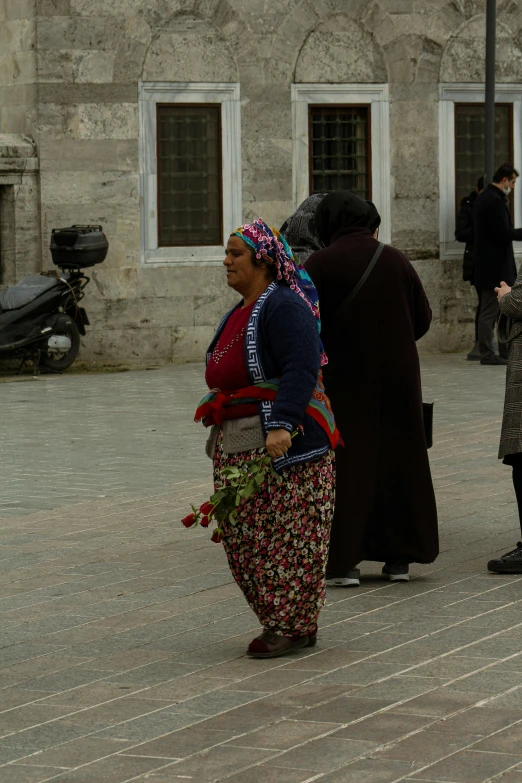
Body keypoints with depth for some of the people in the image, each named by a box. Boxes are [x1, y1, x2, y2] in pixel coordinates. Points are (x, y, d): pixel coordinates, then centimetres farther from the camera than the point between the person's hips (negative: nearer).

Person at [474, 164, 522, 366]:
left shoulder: (482, 198, 14)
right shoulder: (495, 200, -17)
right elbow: (505, 234, -21)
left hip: (485, 265, 10)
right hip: (495, 266, -10)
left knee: (488, 310, 13)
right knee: (490, 311, -6)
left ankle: (487, 352, 16)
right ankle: (487, 354, -4)